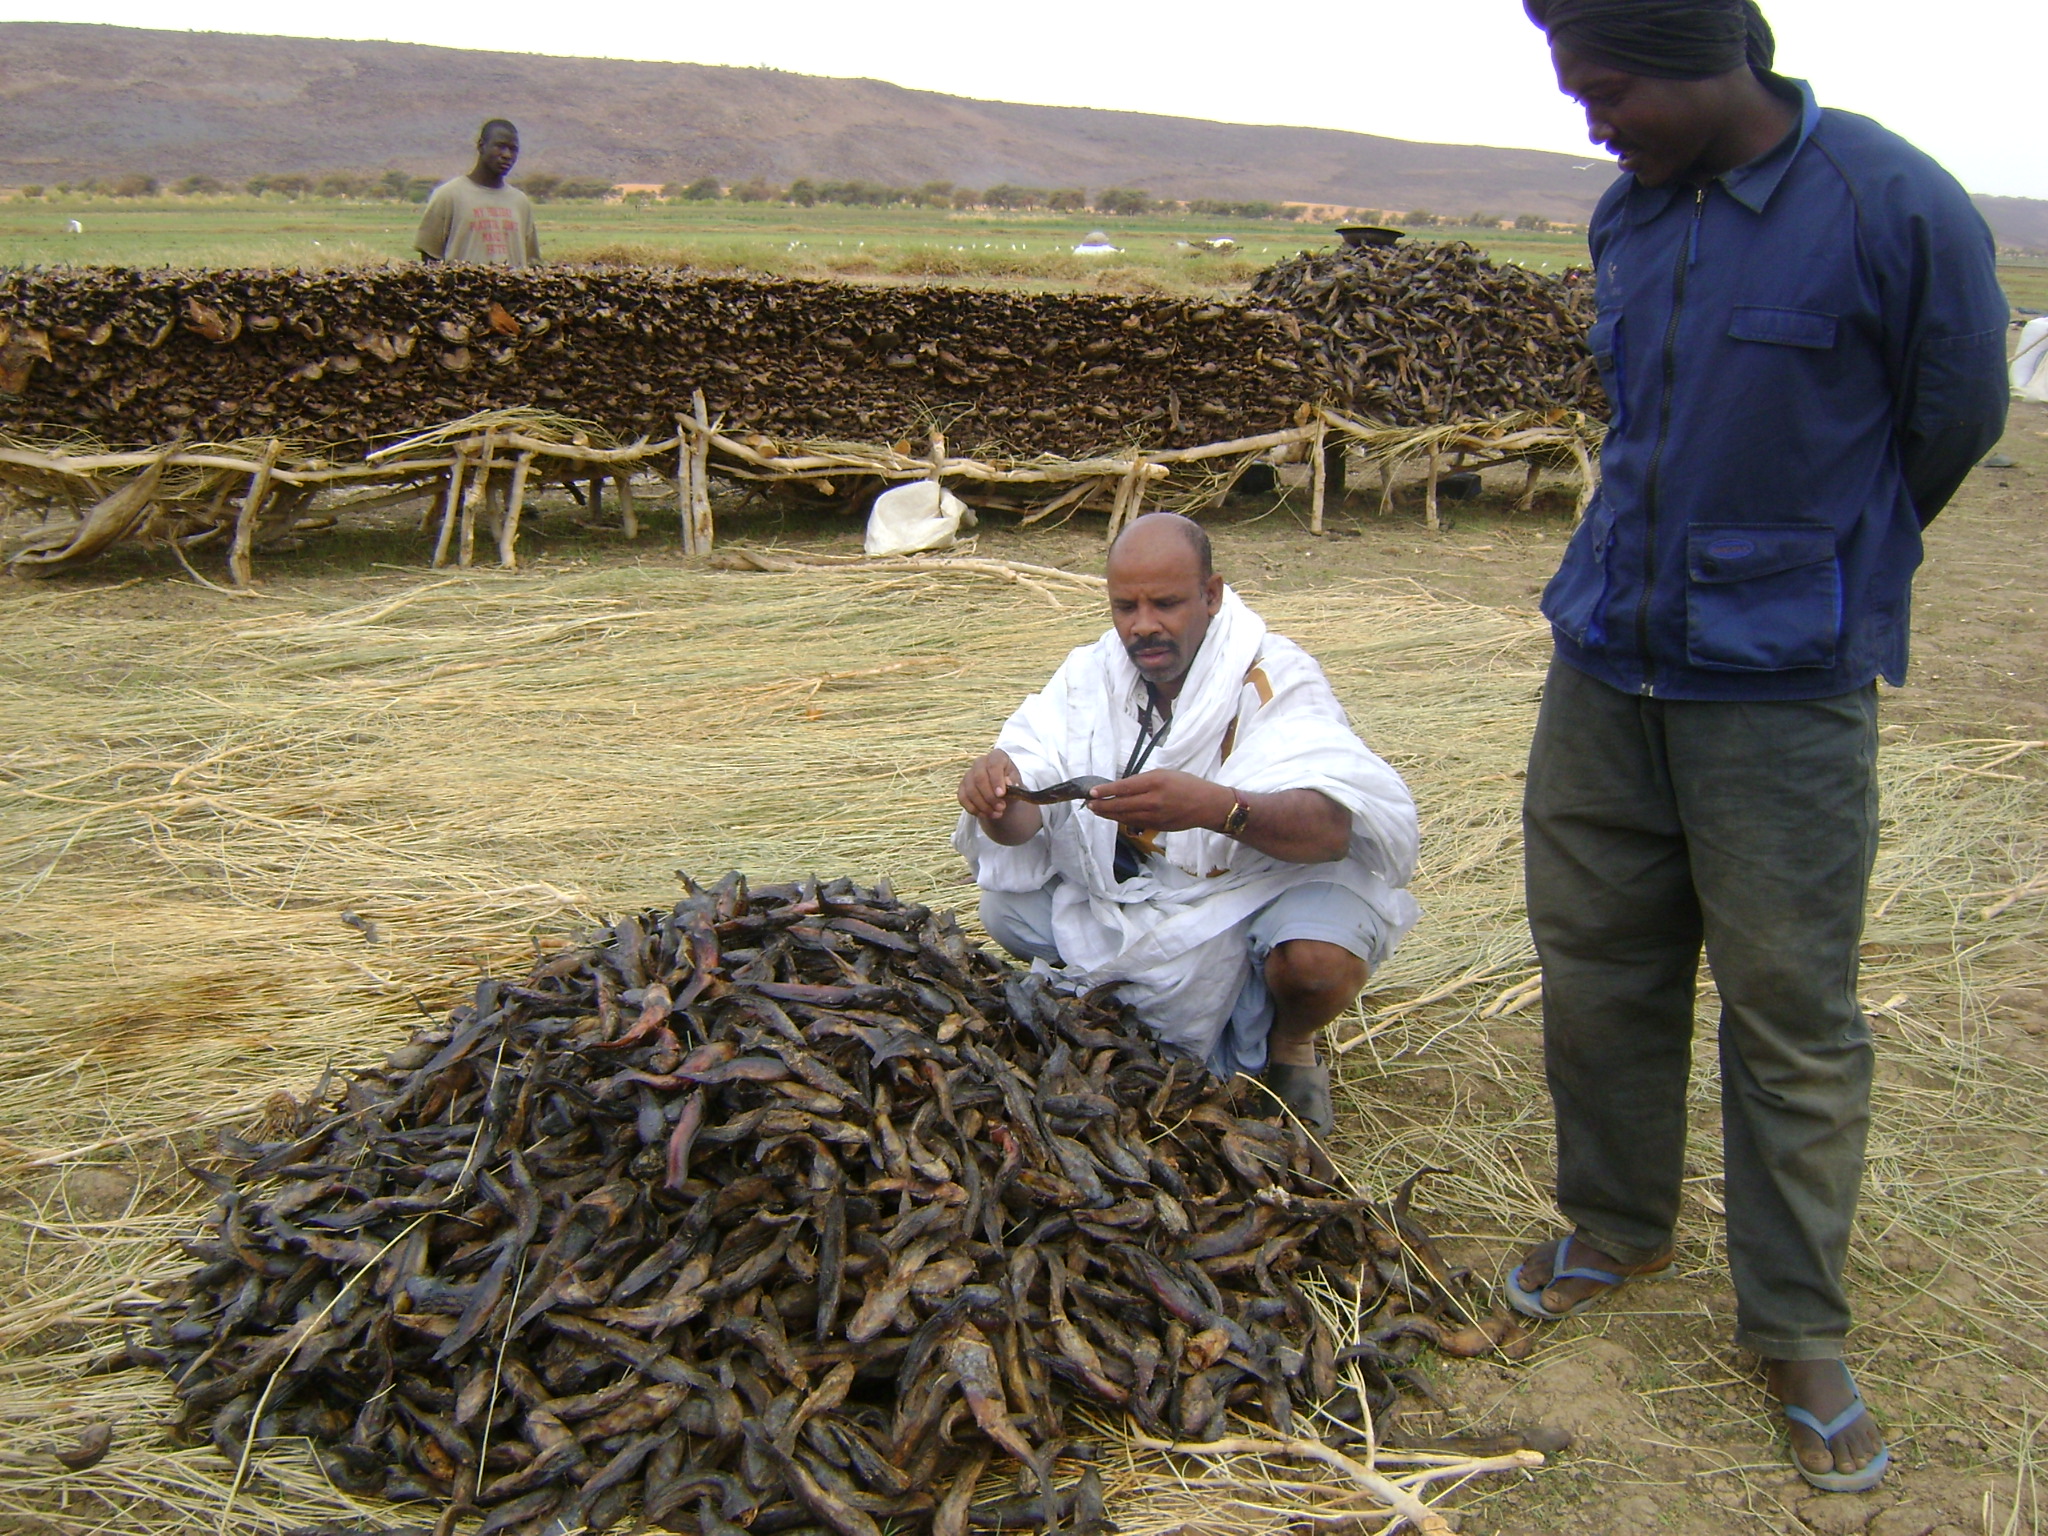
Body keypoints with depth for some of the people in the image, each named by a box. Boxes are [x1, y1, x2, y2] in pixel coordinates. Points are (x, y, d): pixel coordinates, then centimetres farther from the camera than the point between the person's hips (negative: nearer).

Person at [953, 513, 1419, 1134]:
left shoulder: (1275, 680, -23)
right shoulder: (1090, 675, -7)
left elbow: (1334, 827, -39)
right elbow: (1022, 818, -16)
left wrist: (1217, 807, -58)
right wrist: (998, 793, -42)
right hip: (1130, 890, 5)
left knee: (1318, 962, -35)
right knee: (1007, 908, -11)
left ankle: (1290, 1043, 4)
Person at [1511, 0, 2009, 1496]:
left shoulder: (1897, 209, -13)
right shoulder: (1631, 217, 6)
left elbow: (1954, 422, 1)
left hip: (1785, 682, -5)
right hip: (1605, 656, 6)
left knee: (1792, 1007, 2)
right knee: (1597, 963, 14)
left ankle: (1801, 1330, 19)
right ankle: (1618, 1228, 36)